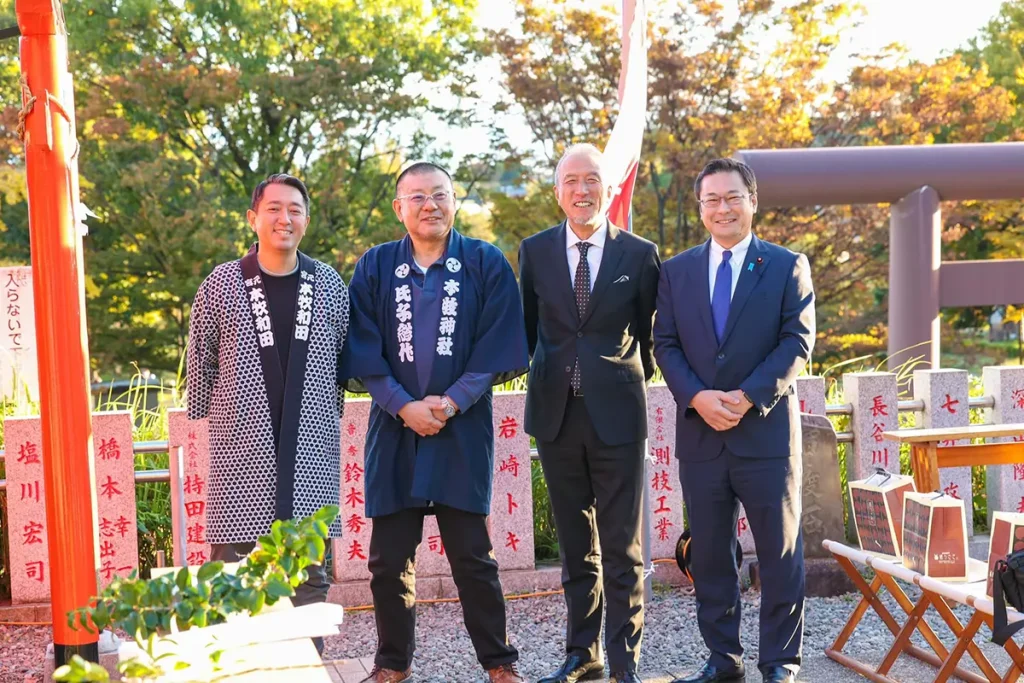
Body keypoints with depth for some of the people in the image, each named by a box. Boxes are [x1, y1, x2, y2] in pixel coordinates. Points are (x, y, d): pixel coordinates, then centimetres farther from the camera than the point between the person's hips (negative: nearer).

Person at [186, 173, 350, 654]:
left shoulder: (329, 285, 7)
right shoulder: (221, 285, 0)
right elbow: (200, 364, 8)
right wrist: (209, 419, 10)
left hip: (311, 455, 2)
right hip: (242, 453, -2)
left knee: (310, 576, 9)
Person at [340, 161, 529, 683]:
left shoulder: (487, 264, 2)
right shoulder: (375, 267, 6)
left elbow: (497, 349, -3)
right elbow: (363, 351, 1)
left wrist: (451, 403, -12)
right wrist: (405, 406, -10)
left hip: (463, 430, -2)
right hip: (394, 427, 2)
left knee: (472, 557, 3)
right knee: (389, 558, 7)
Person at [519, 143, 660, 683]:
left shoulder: (640, 254, -1)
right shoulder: (535, 250, 3)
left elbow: (648, 331, 9)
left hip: (616, 413, -2)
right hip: (556, 414, 2)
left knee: (623, 548, 1)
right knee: (576, 546, 12)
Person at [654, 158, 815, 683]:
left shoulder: (788, 266, 3)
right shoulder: (676, 270, 9)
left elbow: (798, 341, -5)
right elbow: (665, 344, 4)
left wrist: (749, 396, -16)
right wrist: (697, 396, -12)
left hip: (766, 429, -2)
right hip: (699, 432, 3)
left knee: (780, 551, 4)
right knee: (709, 554, 8)